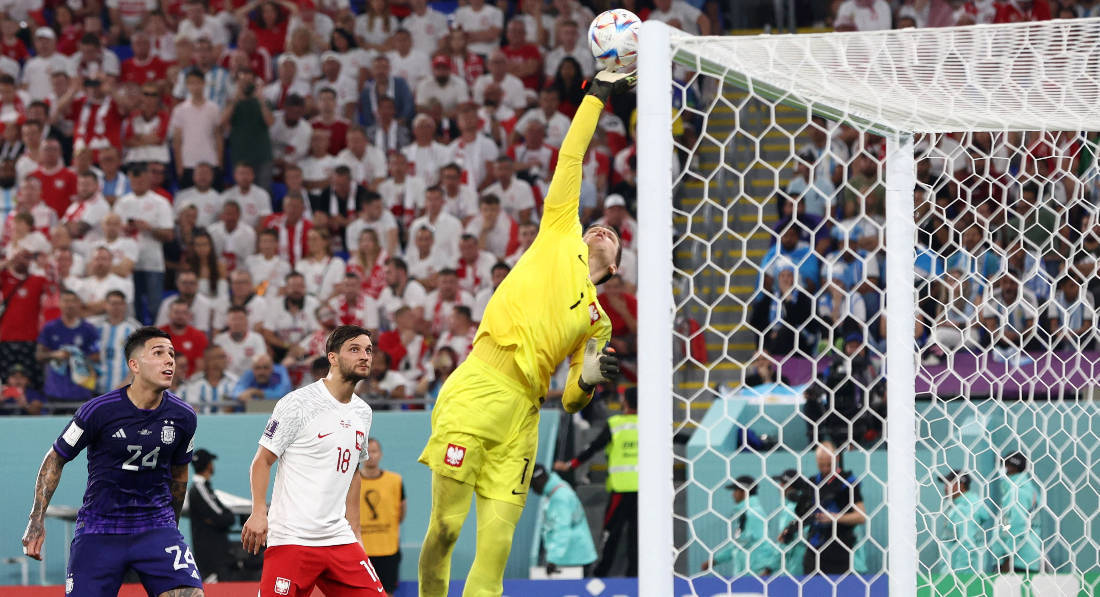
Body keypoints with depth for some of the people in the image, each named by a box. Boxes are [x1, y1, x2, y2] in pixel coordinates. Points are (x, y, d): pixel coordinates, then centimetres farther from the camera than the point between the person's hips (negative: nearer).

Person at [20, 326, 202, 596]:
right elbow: (55, 458, 1)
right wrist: (37, 519, -4)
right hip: (98, 530, -2)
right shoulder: (99, 411, -12)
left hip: (156, 526, 2)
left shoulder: (183, 417, -1)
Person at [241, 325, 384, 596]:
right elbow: (262, 461, -5)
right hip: (291, 539, -7)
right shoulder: (298, 403, -7)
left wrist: (355, 533, 23)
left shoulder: (362, 413, 14)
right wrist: (259, 512, -17)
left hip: (339, 540, 7)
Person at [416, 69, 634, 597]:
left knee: (496, 545, -6)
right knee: (445, 527, -7)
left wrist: (588, 379, -2)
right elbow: (570, 159, 17)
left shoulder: (598, 322, 24)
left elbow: (571, 401, 19)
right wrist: (597, 95, 17)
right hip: (475, 391, -4)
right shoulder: (560, 240, 17)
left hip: (521, 415, 4)